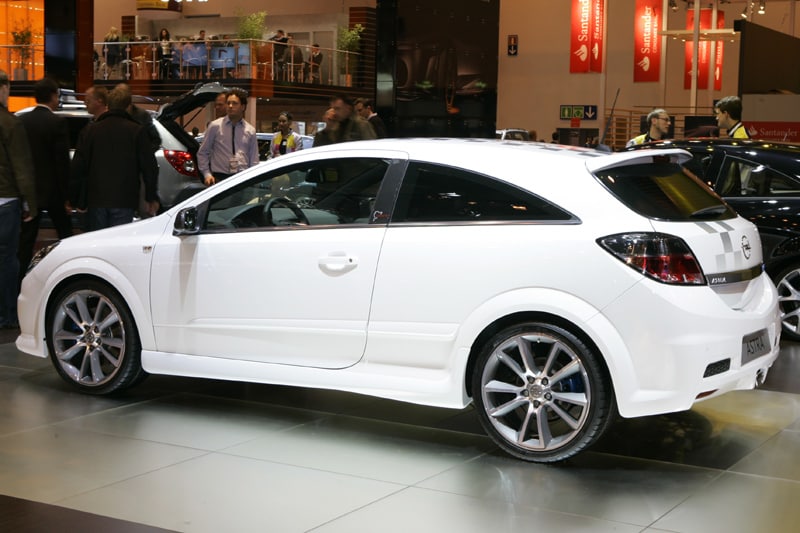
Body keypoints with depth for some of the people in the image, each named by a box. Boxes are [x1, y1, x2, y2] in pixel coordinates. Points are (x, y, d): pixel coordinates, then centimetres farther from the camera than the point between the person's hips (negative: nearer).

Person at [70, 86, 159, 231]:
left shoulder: (90, 130, 4)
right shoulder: (137, 131, -2)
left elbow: (78, 166, 4)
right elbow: (149, 166, -1)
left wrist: (77, 200, 11)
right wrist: (151, 198, 7)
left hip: (96, 199, 2)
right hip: (124, 202, -2)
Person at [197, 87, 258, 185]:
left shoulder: (250, 130, 11)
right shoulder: (215, 126, 5)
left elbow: (254, 161, 13)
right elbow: (202, 153, 10)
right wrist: (207, 174, -2)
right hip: (220, 177, -2)